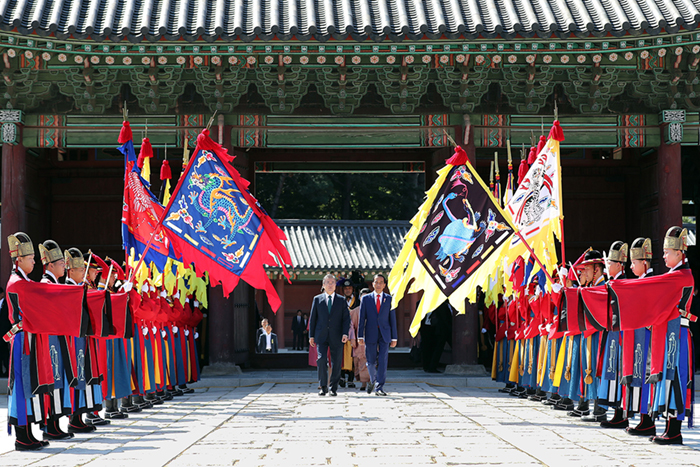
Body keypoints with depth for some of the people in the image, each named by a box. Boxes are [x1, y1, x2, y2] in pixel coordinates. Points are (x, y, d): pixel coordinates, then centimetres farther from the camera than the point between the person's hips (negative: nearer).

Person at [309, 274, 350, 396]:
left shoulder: (341, 300, 8)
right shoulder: (317, 299, 9)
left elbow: (346, 318, 4)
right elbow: (313, 318, 9)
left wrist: (345, 333, -10)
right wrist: (311, 335, 4)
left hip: (336, 337, 1)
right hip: (321, 336, 0)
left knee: (336, 363, 1)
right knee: (321, 359, -14)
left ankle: (333, 388, 12)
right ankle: (323, 387, -5)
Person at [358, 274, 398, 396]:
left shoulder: (389, 299, 7)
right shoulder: (366, 299, 6)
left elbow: (393, 319, 6)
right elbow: (362, 318, 4)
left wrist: (394, 337, 3)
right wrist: (360, 336, -3)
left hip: (384, 335, 0)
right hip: (371, 334, 0)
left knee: (383, 361, -8)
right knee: (371, 362, 4)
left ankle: (379, 387, -6)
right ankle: (373, 380, 32)